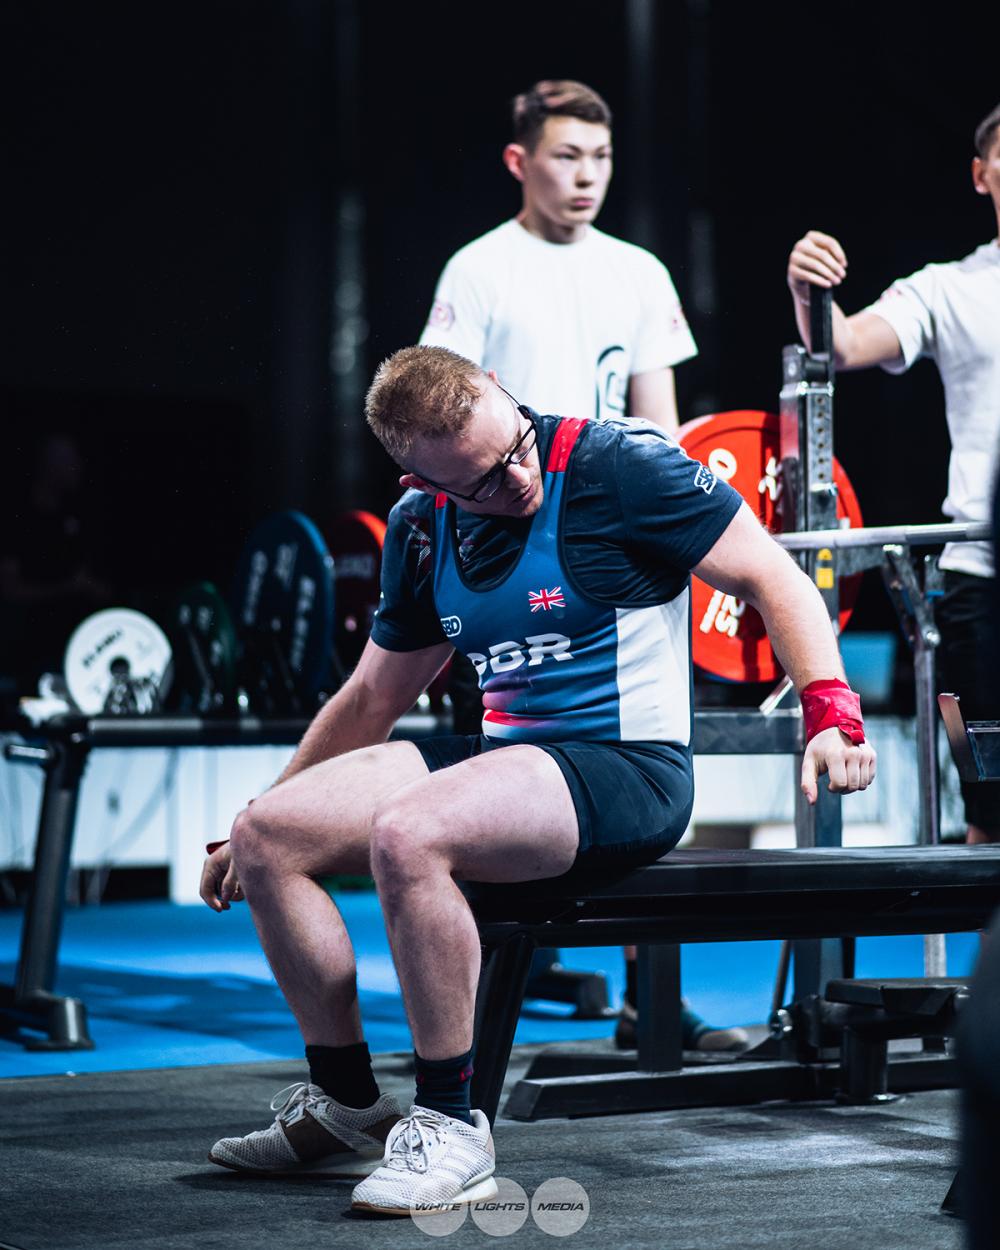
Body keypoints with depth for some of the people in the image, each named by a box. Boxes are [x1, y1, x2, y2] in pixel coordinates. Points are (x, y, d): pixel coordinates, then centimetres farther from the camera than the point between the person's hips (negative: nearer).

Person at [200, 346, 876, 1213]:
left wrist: (831, 712, -21)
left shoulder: (617, 466, -11)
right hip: (501, 753, 7)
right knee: (266, 838, -6)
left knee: (406, 836, -34)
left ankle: (451, 1127, -20)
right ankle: (346, 1107, 6)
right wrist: (262, 807, 23)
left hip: (626, 768, -7)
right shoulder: (421, 528, 8)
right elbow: (374, 697, 20)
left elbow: (772, 579, -8)